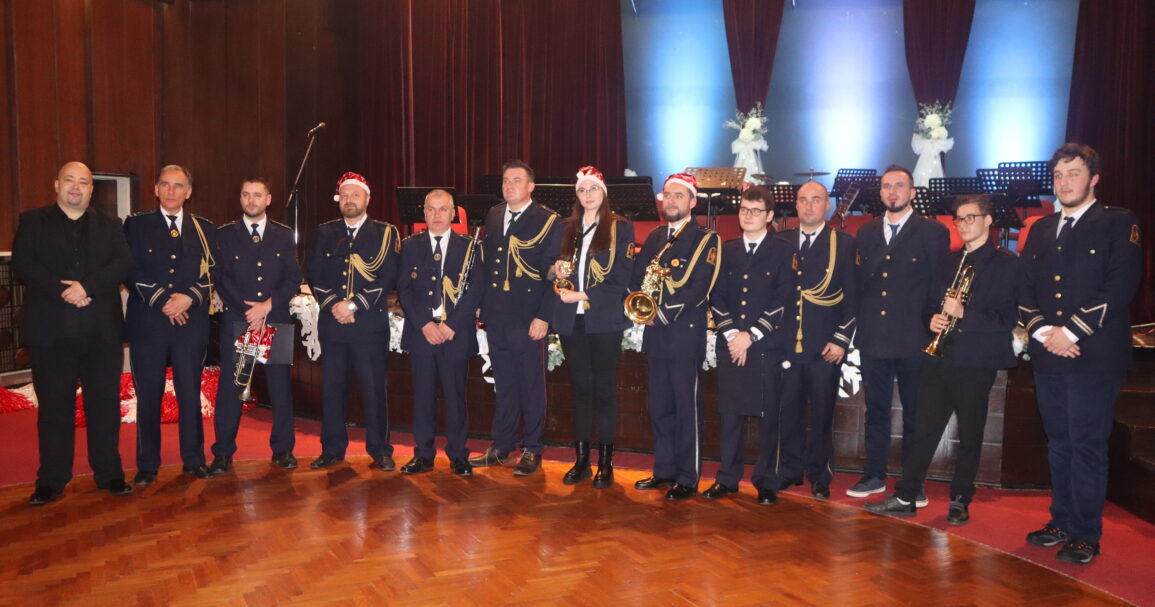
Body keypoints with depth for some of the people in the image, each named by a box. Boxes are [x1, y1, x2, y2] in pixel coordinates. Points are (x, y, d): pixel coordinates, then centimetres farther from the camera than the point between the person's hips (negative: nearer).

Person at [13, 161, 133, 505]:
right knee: (54, 407, 4)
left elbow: (123, 264, -1)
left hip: (101, 332, 1)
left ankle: (109, 474, 14)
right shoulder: (32, 222, 10)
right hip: (51, 332, -1)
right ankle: (51, 481, 13)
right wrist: (62, 291, -16)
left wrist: (87, 286, -16)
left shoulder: (110, 226, 13)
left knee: (105, 405, 5)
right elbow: (21, 265, -3)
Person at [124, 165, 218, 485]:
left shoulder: (204, 229, 11)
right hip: (147, 323, -1)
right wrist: (162, 300, -11)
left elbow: (212, 273, 5)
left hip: (191, 323, 1)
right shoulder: (136, 225, 7)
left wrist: (189, 297, -12)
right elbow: (131, 272, -1)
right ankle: (147, 465, 14)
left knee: (190, 394, 5)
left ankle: (194, 459, 15)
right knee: (148, 396, 4)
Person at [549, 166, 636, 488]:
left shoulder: (621, 228, 1)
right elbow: (554, 270, 20)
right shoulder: (565, 229, 13)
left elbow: (622, 277, -6)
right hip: (570, 320, 4)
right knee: (580, 388, 8)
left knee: (604, 389, 1)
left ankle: (605, 464, 10)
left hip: (604, 320, -3)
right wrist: (557, 270, -4)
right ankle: (581, 459, 16)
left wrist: (584, 296, -13)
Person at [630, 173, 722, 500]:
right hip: (656, 334, 6)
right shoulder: (655, 237, 16)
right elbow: (637, 277, 13)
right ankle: (664, 470, 23)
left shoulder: (705, 240, -3)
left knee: (686, 406, -1)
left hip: (685, 334, -6)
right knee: (659, 405, 12)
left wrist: (665, 313, -17)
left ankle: (688, 477, 8)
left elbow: (699, 288, -13)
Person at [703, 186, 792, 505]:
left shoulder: (782, 251, 2)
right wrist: (731, 333, -6)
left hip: (767, 345, -3)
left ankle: (766, 482, 12)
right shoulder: (726, 250, 13)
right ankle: (727, 478, 16)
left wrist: (751, 335, -11)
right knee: (730, 413, 7)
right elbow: (716, 297, 8)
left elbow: (782, 300, -5)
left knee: (767, 415, 2)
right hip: (729, 345, 3)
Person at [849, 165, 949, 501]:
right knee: (876, 410, 11)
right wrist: (859, 325, 3)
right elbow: (859, 281, 12)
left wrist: (932, 323, -9)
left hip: (913, 339, -3)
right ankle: (875, 475, 22)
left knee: (914, 413, 7)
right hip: (872, 337, 4)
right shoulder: (867, 232, 11)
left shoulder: (934, 232, -1)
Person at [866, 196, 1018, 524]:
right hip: (939, 358, 5)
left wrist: (963, 314, -21)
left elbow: (1007, 319, -9)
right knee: (924, 429, 4)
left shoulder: (1006, 264, -2)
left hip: (977, 361, -4)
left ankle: (960, 501, 19)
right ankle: (905, 497, 9)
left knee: (970, 436, 6)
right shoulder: (949, 262, 17)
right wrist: (934, 319, -1)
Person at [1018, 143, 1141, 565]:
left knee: (1087, 446, -2)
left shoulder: (1119, 224, -1)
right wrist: (1043, 330, -7)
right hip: (1047, 356, 5)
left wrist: (1070, 331, -15)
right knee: (1059, 445, 12)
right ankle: (1061, 523, 23)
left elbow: (1120, 288, -11)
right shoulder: (1041, 230, 15)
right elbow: (1025, 289, 10)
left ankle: (1085, 535, 9)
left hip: (1095, 356, -5)